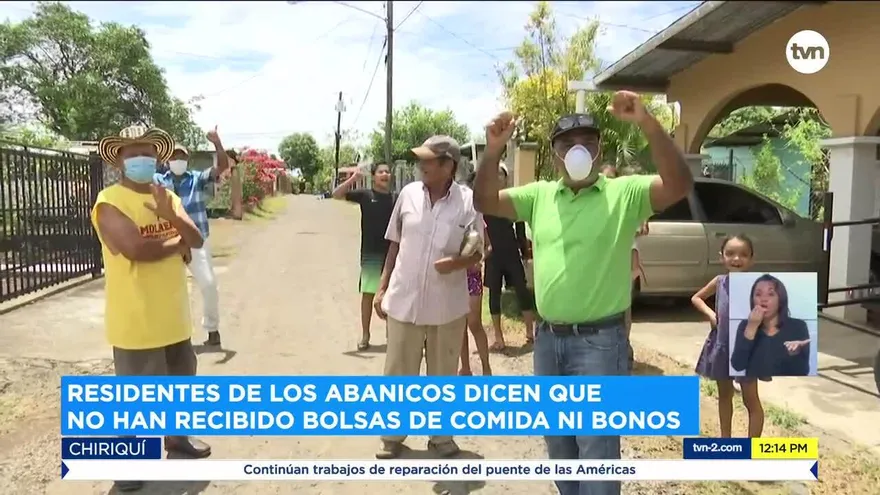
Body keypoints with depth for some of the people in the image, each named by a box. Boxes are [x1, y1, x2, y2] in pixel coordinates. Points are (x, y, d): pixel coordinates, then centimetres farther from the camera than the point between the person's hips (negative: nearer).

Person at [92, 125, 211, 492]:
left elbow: (196, 240, -3)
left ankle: (177, 437, 42)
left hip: (174, 315, 7)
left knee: (180, 381, 21)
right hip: (135, 320, -7)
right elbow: (137, 249, -28)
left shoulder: (168, 197, 8)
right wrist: (177, 244, -11)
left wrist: (170, 215, -22)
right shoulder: (109, 202, -14)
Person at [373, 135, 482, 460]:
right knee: (398, 373, 12)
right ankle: (393, 434, 29)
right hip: (404, 300, 2)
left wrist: (459, 262, -24)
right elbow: (395, 245, 7)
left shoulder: (468, 201, -8)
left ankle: (441, 435, 32)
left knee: (443, 374, 14)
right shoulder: (408, 194, -1)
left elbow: (477, 253, -2)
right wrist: (382, 288, 7)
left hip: (447, 304, -1)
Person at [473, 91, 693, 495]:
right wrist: (493, 150, -14)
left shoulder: (625, 193, -5)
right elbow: (485, 202, 3)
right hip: (548, 339, 5)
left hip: (599, 341, -5)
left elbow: (679, 185, -19)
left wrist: (647, 124, -32)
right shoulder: (539, 195, 8)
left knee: (597, 452, 2)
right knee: (559, 447, 21)